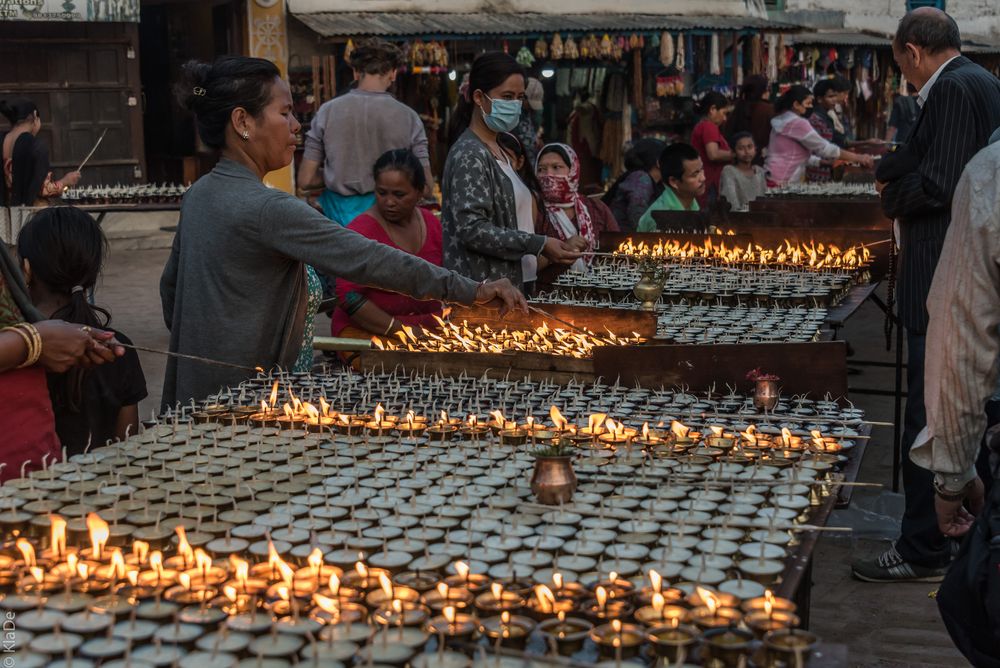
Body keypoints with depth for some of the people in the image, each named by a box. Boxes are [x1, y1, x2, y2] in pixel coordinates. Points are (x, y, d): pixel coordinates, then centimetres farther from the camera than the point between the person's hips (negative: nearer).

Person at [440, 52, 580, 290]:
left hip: (503, 284, 9)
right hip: (479, 289, -9)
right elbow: (471, 229, -20)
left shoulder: (498, 153, 17)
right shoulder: (469, 156, -12)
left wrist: (547, 246, 11)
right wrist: (538, 245, -20)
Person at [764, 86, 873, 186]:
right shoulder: (797, 123, -13)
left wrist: (826, 162, 12)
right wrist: (858, 157, -4)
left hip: (774, 179, 10)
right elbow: (824, 148, -11)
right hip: (781, 182, -10)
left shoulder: (782, 121, 17)